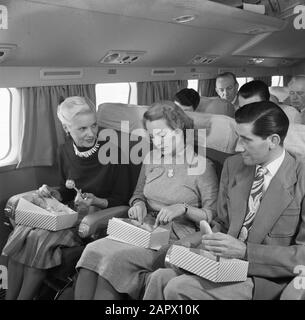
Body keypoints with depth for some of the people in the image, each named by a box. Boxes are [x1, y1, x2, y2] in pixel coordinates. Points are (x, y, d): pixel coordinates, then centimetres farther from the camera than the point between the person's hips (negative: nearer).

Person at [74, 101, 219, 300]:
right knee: (92, 251, -22)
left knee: (116, 258, -29)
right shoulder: (151, 159, 13)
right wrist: (138, 203, 3)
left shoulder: (202, 166, -5)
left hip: (176, 237, -5)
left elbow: (214, 215, -4)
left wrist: (184, 208, -18)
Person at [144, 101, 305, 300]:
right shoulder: (233, 166, 6)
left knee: (179, 288, -22)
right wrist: (191, 243, -5)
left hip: (266, 278, -5)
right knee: (160, 278, -16)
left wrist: (244, 251, -21)